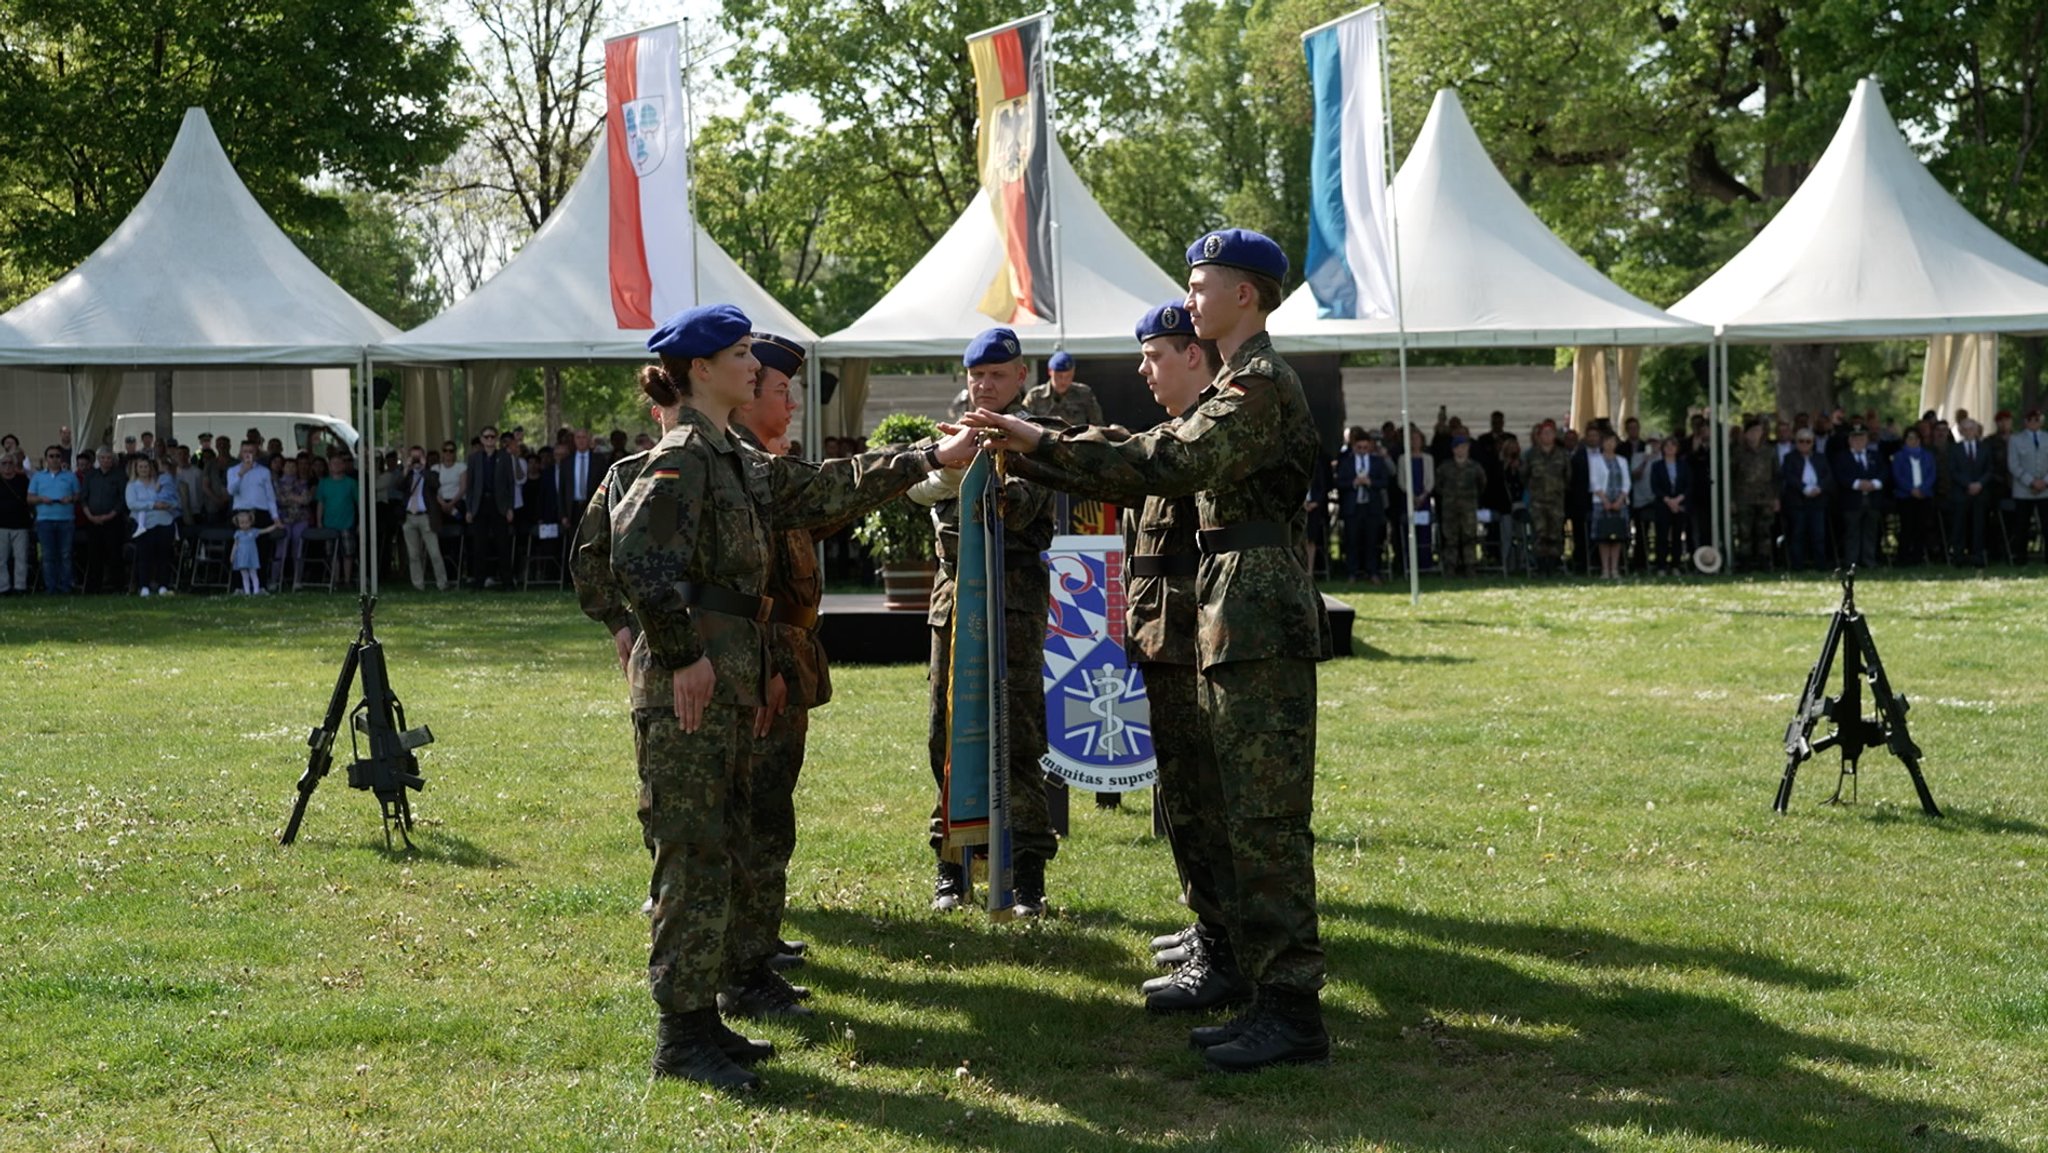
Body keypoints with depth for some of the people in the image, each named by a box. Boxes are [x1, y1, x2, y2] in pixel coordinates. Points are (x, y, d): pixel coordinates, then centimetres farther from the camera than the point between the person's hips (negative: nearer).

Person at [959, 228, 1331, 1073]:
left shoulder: (1261, 383, -12)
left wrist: (1045, 443, -24)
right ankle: (1270, 995, 17)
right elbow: (1175, 471, 19)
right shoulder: (1242, 384, 21)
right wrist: (1030, 456, 12)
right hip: (1236, 621, 11)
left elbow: (1176, 462, -25)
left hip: (1260, 621, -11)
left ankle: (1293, 1010, -6)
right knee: (1249, 815, 12)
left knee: (1266, 816, -9)